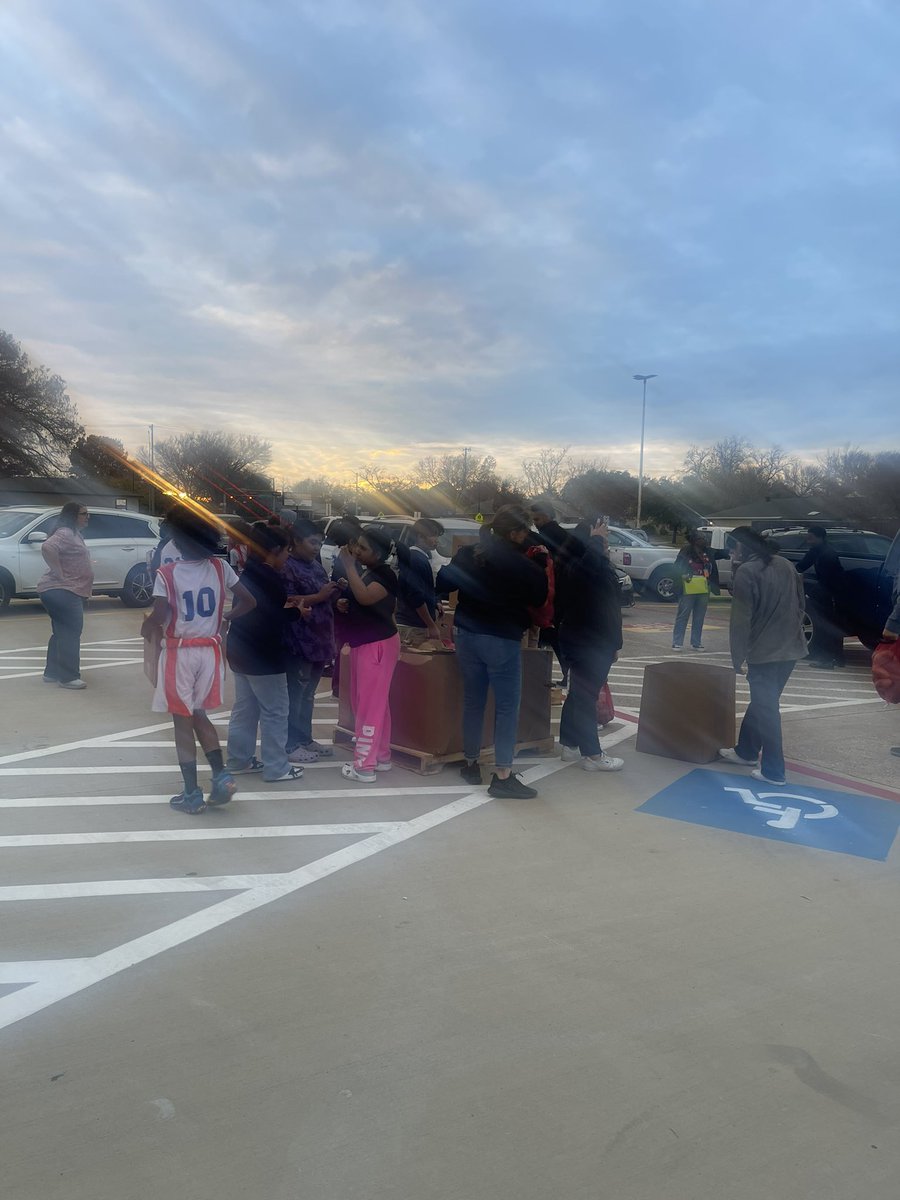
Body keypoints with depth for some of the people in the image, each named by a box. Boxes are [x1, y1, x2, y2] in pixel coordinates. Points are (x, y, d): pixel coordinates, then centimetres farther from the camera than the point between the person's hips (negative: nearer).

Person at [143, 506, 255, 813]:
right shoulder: (220, 567, -1)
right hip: (210, 651, 4)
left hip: (179, 653, -4)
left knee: (183, 722, 7)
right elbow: (247, 601, 1)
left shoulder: (166, 573, -12)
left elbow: (158, 617, -20)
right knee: (199, 715, 21)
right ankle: (221, 775, 7)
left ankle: (192, 794, 12)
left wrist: (146, 627, 1)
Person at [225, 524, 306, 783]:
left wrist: (285, 604, 10)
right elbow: (271, 620, -18)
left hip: (241, 650, 10)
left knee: (245, 708, 18)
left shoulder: (248, 573, 9)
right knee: (275, 711, 0)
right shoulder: (270, 579, -19)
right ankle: (276, 768, 5)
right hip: (262, 655, -10)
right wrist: (295, 612, -2)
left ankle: (239, 760, 26)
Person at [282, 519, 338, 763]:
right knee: (294, 694, -1)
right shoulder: (286, 567, -11)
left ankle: (306, 738, 25)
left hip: (319, 639, 9)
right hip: (298, 642, -9)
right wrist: (319, 597, -21)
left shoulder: (316, 566, 15)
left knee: (308, 694, 16)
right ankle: (290, 745, 6)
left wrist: (334, 591, 4)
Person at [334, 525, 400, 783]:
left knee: (369, 705, -5)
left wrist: (348, 565, -26)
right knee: (366, 703, 17)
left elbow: (364, 597, -34)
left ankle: (365, 766, 1)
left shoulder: (385, 575, -16)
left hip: (378, 645, -10)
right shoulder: (363, 571, 10)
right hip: (361, 643, 10)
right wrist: (344, 604, 4)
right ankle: (381, 756, 28)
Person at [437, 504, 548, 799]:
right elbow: (539, 598, 0)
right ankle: (502, 775, 0)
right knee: (507, 706, 1)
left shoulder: (467, 554, 2)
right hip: (502, 640, -6)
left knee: (473, 701, 16)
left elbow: (442, 584, 12)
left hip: (466, 634, 6)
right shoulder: (521, 565, -14)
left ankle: (470, 763, 27)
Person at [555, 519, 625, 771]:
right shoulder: (598, 566, -18)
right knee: (587, 696, -5)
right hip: (594, 642, -9)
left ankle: (570, 744, 26)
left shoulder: (570, 563, 7)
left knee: (578, 692, 17)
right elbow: (610, 609, -20)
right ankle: (592, 754, 2)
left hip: (573, 637, 9)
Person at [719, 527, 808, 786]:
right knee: (762, 702, 20)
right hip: (791, 649, 8)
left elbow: (741, 620, -17)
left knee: (766, 709, 0)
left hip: (764, 652, -8)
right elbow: (800, 605, 17)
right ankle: (746, 750, 34)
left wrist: (738, 658, -13)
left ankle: (773, 771, 4)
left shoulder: (746, 572, -12)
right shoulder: (785, 564, 11)